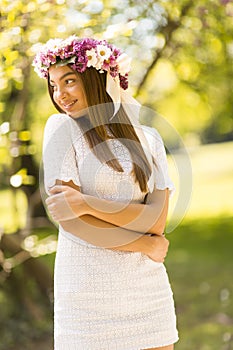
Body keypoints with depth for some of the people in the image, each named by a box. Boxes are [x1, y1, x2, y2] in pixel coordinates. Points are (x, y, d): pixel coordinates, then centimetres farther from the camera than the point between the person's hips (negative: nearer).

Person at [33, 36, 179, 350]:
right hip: (88, 287, -3)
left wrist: (88, 203, -19)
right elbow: (67, 218, -11)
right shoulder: (61, 127, -2)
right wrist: (146, 245, -8)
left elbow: (157, 219, -6)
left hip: (149, 288, 3)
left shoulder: (148, 139, 6)